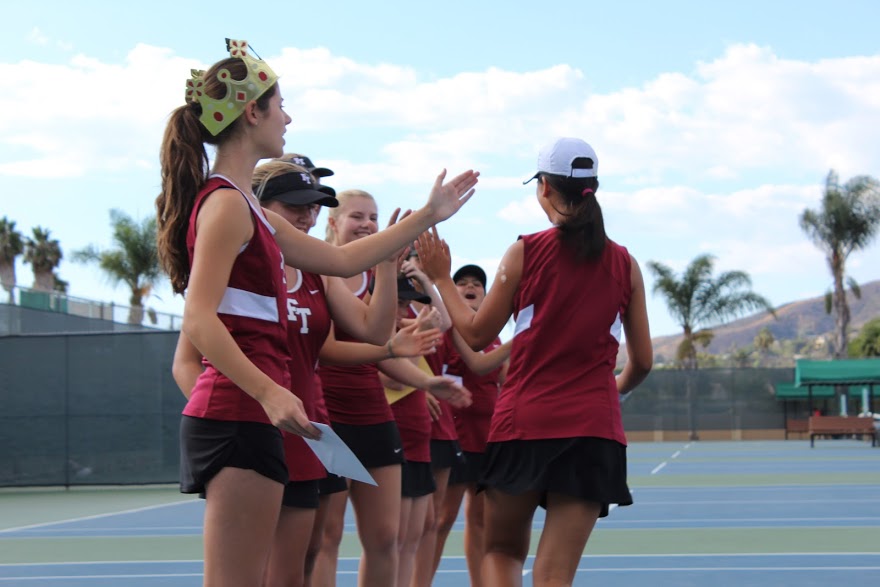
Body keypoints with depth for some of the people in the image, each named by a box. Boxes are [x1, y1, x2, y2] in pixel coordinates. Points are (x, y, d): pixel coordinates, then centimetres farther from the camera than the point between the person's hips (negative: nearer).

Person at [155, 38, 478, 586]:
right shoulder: (226, 203, -11)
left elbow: (341, 259, 25)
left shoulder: (244, 206, 19)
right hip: (238, 415, -10)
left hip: (249, 414, 10)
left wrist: (427, 215, 29)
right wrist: (270, 392, -29)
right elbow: (199, 322, -20)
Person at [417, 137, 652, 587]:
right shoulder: (624, 263, 5)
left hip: (523, 422, -1)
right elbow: (642, 361, 9)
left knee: (501, 549, 18)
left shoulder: (525, 253, -3)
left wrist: (440, 277, 16)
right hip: (594, 428, 1)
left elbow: (477, 334, 4)